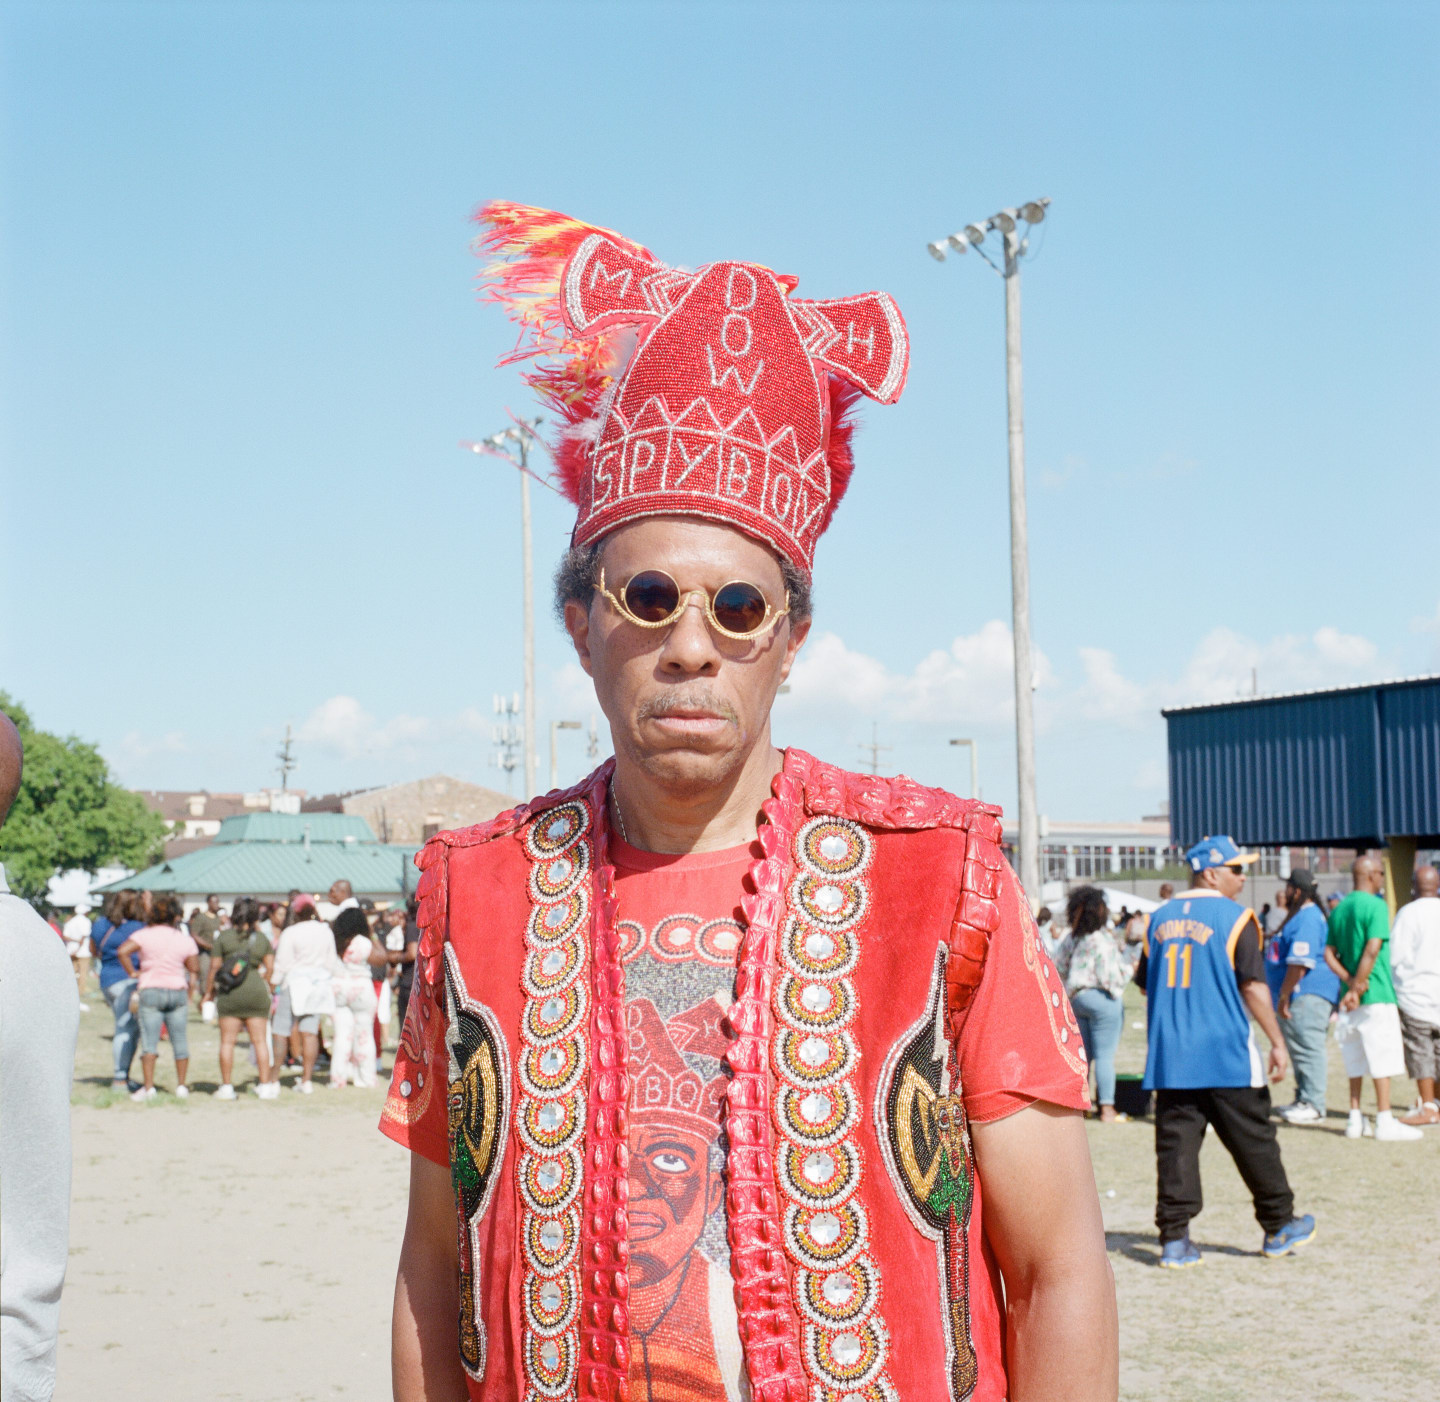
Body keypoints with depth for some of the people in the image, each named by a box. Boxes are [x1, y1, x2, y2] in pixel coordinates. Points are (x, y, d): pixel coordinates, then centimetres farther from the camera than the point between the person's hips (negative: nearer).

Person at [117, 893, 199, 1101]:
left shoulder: (145, 934, -3)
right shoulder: (185, 939, 4)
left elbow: (123, 951, -17)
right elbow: (194, 969, 5)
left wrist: (132, 973, -6)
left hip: (151, 990, -2)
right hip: (178, 991, 2)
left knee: (149, 1040, -2)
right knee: (179, 1040, 8)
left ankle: (148, 1087, -8)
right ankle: (181, 1086, 11)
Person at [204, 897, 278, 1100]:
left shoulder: (223, 937, -1)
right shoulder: (262, 939, 5)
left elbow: (214, 967, -1)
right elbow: (270, 968, 6)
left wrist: (209, 992, 11)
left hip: (229, 993, -2)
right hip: (256, 991, 2)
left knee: (227, 1041, 3)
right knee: (259, 1040, 5)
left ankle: (226, 1086, 3)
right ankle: (265, 1084, 3)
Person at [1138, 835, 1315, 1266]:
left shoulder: (1160, 918, 10)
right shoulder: (1234, 917, -6)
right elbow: (1253, 986, -11)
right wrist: (1277, 1041, -7)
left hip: (1170, 1057, 4)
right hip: (1226, 1057, -4)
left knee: (1175, 1143, 4)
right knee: (1253, 1141, 9)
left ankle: (1174, 1238, 1)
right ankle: (1278, 1226, 20)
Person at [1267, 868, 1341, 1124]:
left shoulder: (1308, 918, -17)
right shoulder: (1299, 915, 20)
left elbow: (1300, 963, -24)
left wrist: (1284, 995, -22)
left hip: (1308, 995, -12)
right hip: (1298, 996, 12)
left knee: (1308, 1047, -11)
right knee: (1299, 1048, 16)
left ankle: (1313, 1105, -10)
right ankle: (1303, 1100, 23)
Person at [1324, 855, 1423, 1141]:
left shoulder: (1339, 909, 12)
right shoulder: (1375, 905, -10)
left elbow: (1329, 954, 8)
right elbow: (1372, 948, -20)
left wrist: (1350, 982, -4)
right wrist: (1358, 986, -16)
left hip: (1352, 998, 7)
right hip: (1377, 994, -7)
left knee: (1356, 1059, 12)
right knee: (1382, 1057, -4)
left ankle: (1355, 1119, 14)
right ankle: (1385, 1122, -3)